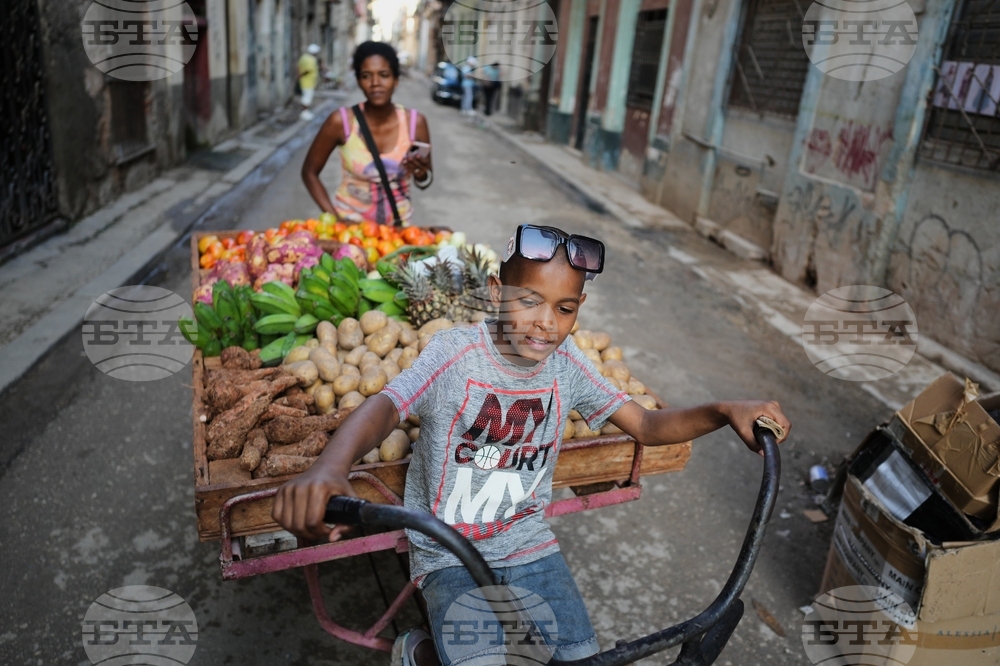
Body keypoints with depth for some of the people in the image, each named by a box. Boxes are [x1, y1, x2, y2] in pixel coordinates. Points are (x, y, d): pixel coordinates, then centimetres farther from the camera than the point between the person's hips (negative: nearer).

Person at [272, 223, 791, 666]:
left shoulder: (566, 364, -6)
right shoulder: (456, 353, -20)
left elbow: (646, 426, -3)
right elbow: (384, 406, -36)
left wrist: (724, 412, -21)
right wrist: (330, 467, -57)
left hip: (529, 543, 4)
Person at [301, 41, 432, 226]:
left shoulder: (415, 122, -7)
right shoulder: (341, 121, -11)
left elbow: (425, 182, 4)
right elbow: (309, 172, 0)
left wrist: (421, 174, -17)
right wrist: (335, 218, -9)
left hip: (397, 225, 1)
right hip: (349, 222, -1)